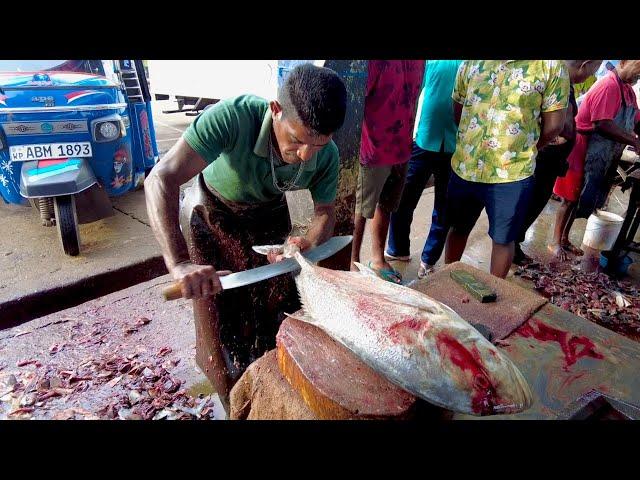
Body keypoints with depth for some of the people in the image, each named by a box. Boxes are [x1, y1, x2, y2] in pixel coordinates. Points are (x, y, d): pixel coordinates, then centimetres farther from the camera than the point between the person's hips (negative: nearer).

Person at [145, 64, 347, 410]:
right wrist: (179, 263, -52)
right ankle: (235, 406, 25)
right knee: (219, 310, 0)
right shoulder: (232, 117, -39)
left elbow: (326, 213, -11)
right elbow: (162, 179, -41)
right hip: (212, 209, -3)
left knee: (277, 303, 10)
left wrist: (308, 243, -33)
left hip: (268, 213, 4)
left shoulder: (326, 155, -24)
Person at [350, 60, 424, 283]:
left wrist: (407, 143, 15)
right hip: (372, 150, -7)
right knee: (360, 211, 7)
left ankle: (378, 259, 34)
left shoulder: (419, 61, 6)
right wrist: (361, 148, -15)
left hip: (401, 150, 7)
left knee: (385, 207, 17)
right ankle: (353, 264, 24)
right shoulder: (375, 62, -16)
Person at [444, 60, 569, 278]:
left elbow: (553, 123, -1)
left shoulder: (552, 65, -6)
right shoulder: (471, 63, 4)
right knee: (458, 229, 19)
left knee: (503, 239, 12)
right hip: (464, 168, 3)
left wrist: (522, 152, 8)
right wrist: (476, 141, 12)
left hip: (511, 174, -3)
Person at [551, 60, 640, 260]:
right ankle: (555, 242, 10)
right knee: (571, 199, -1)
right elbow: (603, 125, -25)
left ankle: (565, 239, 23)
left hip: (602, 158, 9)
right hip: (584, 153, -9)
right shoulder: (608, 86, -17)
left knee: (580, 199, 13)